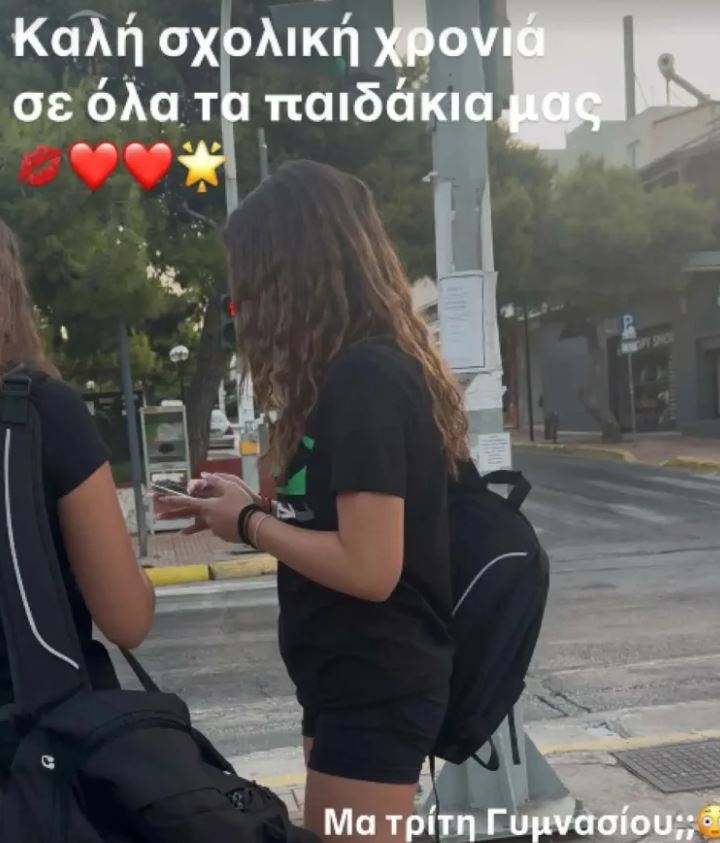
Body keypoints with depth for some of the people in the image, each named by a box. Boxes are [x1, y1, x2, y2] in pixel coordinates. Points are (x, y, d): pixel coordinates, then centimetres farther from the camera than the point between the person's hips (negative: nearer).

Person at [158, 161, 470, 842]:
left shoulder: (360, 378, -22)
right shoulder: (377, 367, 8)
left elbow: (370, 568, -26)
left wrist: (250, 524, -14)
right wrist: (253, 504, 3)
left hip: (375, 687, -10)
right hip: (355, 678, 10)